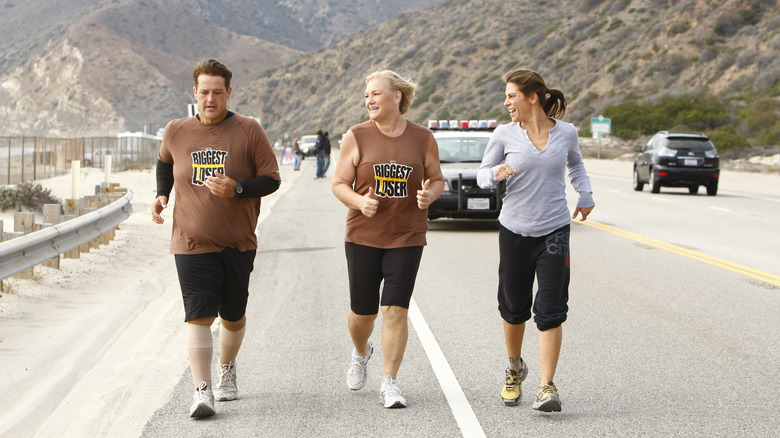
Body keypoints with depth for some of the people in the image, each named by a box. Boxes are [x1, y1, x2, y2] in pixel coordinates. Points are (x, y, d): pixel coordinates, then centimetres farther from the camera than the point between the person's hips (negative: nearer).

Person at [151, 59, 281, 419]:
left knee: (233, 316, 14)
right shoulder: (176, 132, 2)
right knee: (199, 315, -13)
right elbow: (164, 162, 24)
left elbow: (271, 179, -4)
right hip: (192, 242, 0)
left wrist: (237, 189, -21)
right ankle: (202, 391, -14)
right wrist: (161, 195, 8)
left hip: (238, 243, 1)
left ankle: (227, 370, 41)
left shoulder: (248, 130, -5)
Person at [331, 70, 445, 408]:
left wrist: (429, 194, -12)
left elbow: (437, 180, 11)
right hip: (363, 236, 0)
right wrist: (359, 201, -19)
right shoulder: (357, 137, 0)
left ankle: (389, 382, 2)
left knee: (395, 310, -7)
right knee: (362, 311, 6)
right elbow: (338, 184, 1)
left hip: (407, 237, 0)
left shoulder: (422, 138, 2)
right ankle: (361, 354, 40)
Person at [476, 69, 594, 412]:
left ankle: (547, 387, -6)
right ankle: (515, 369, 36)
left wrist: (585, 194, 10)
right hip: (514, 231, 1)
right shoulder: (505, 135, -2)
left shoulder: (566, 132, 2)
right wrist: (496, 173, -18)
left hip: (554, 232, -1)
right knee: (514, 308, 10)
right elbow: (482, 174, 4)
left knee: (551, 311, -9)